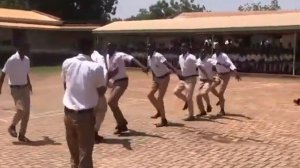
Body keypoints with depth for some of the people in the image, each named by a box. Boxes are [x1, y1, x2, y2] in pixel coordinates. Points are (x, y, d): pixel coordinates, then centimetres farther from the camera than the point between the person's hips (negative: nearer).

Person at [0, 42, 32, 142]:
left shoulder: (27, 60, 4)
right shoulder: (11, 60, -16)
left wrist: (29, 84, 15)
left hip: (25, 88, 6)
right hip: (15, 89, -6)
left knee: (27, 112, 3)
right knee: (22, 110, -18)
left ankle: (22, 135, 14)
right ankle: (12, 126, 10)